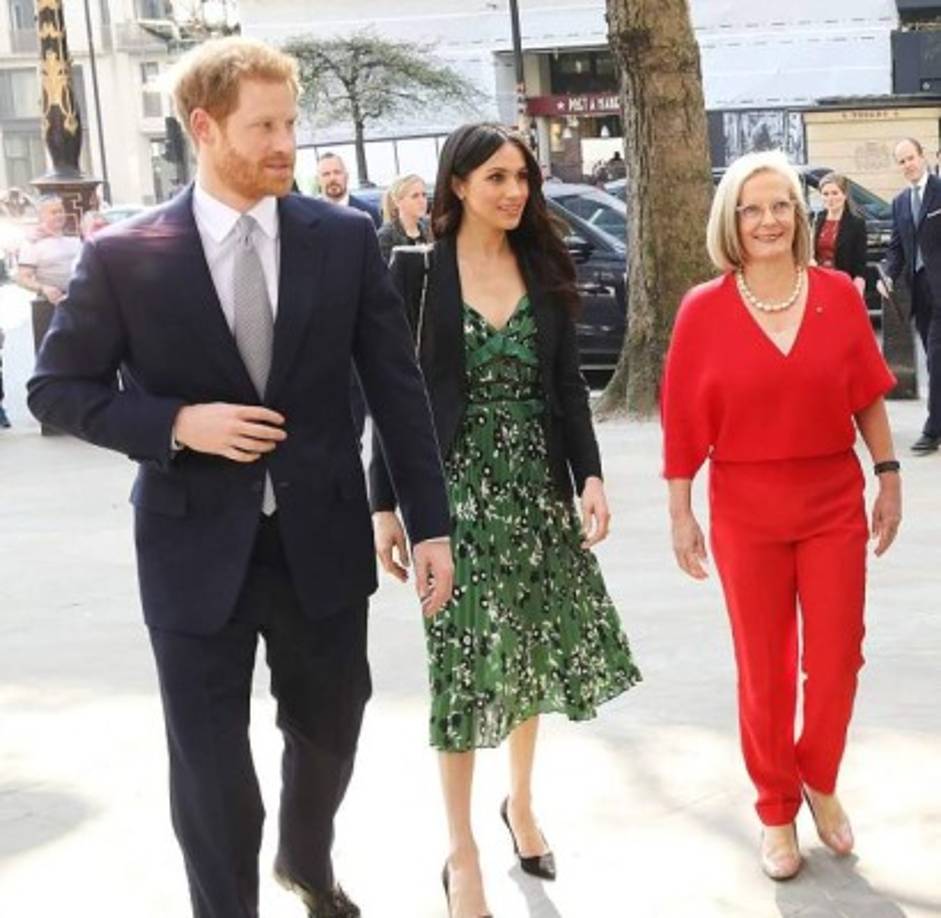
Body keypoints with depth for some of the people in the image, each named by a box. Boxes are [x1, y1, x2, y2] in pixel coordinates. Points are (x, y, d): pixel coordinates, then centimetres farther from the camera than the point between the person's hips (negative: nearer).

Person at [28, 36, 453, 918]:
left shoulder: (345, 239, -2)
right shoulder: (123, 255, -8)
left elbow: (397, 387, 1)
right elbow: (56, 388, -2)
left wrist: (429, 524, -2)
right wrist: (178, 423, -18)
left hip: (321, 539, 3)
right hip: (197, 548, -2)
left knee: (328, 730, 21)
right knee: (210, 766, 7)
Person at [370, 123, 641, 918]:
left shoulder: (544, 271, 6)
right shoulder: (415, 271, -5)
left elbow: (569, 388, 6)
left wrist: (591, 476, -6)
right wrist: (385, 503, -8)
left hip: (537, 485, 4)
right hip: (454, 488, -4)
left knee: (534, 649, 11)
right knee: (465, 663, -1)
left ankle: (521, 804, 34)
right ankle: (462, 853, 12)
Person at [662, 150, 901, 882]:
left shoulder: (839, 295, -2)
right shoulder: (703, 310, -7)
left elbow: (869, 396, 5)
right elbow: (684, 421, -3)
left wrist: (889, 477, 5)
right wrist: (681, 512, -2)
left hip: (834, 503, 2)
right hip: (746, 511, -1)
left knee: (837, 659, 6)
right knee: (764, 668, 9)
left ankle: (821, 783, 33)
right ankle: (777, 809, 26)